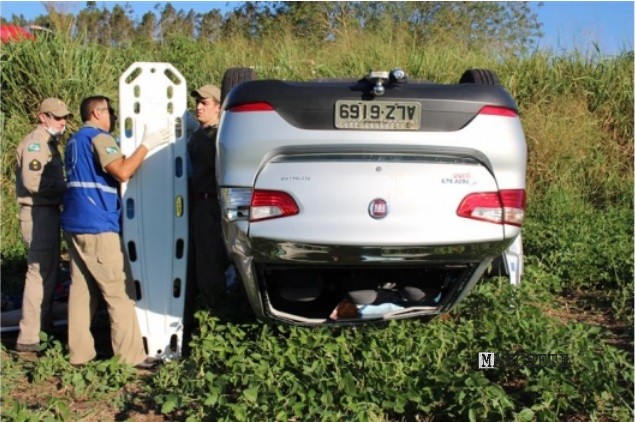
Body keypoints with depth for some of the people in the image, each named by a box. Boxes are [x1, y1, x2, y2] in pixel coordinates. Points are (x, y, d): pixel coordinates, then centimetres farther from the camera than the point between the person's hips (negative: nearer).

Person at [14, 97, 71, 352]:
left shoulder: (49, 143, 18)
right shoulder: (36, 143, -12)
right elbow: (33, 182, -24)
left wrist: (62, 188, 3)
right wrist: (65, 188, -15)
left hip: (48, 212, 10)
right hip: (39, 214, -10)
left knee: (49, 271, 17)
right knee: (39, 272, -9)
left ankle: (44, 327, 30)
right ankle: (28, 338, -4)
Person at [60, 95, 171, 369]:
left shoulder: (75, 141, 21)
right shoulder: (99, 138, -8)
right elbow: (122, 172, -22)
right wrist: (147, 145, -15)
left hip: (74, 225, 9)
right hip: (97, 228, -9)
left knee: (81, 289, 9)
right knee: (120, 292, -6)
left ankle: (79, 352, 12)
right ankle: (131, 355, -4)